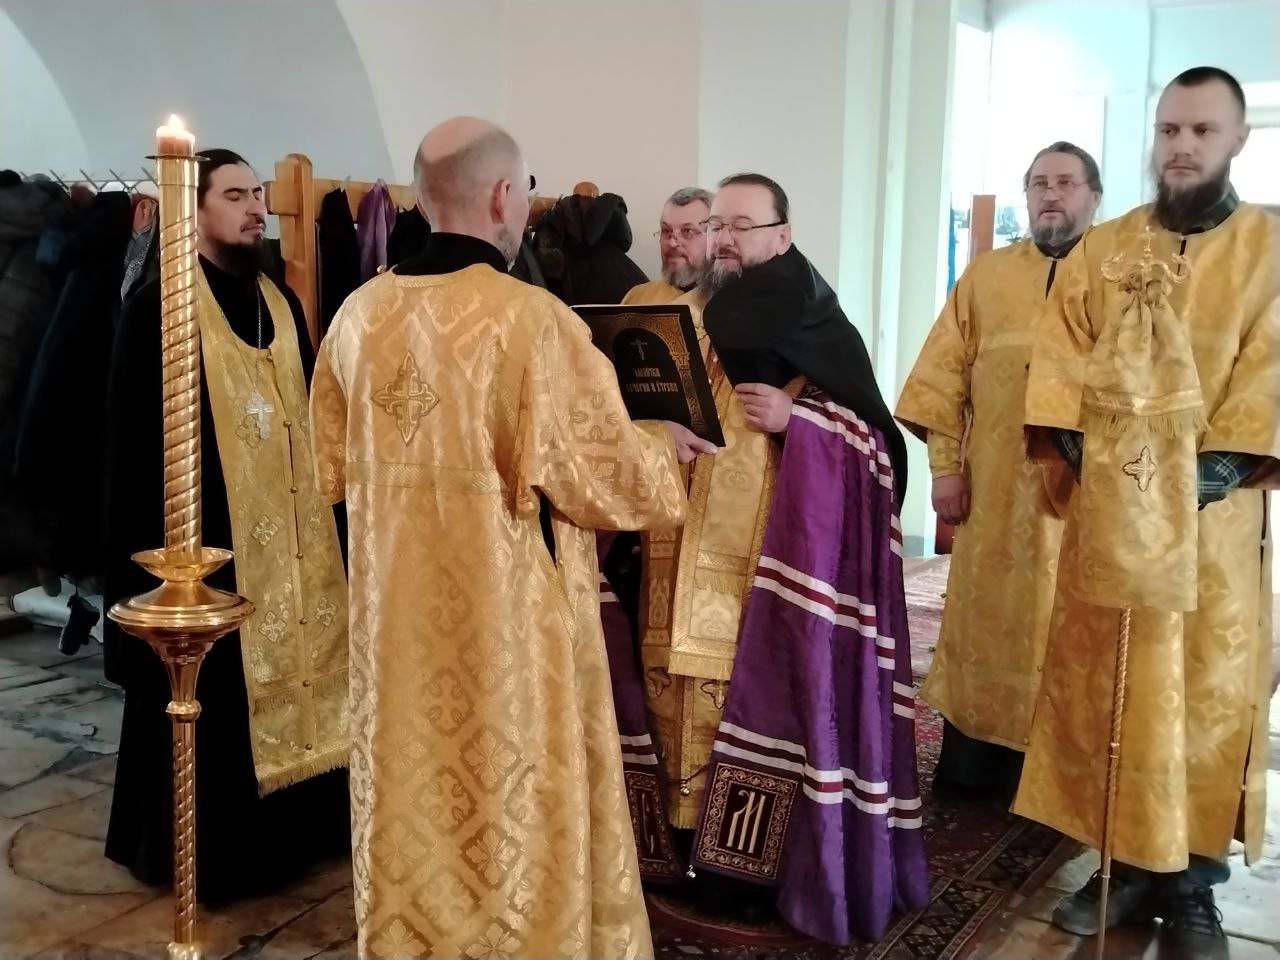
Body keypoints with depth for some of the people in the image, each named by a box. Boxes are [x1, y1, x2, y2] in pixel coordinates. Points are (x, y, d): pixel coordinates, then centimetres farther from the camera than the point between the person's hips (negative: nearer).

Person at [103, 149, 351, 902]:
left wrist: (322, 515, 12)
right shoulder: (159, 306, -7)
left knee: (293, 674, 12)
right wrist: (158, 541, -14)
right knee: (213, 696, 3)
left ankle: (292, 826, 27)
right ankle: (200, 844, 20)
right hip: (208, 533, -6)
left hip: (292, 533, 6)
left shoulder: (282, 303, 12)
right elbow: (136, 436, -10)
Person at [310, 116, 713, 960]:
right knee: (517, 802, 11)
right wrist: (662, 446, 7)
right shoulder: (535, 319, -18)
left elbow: (336, 467, 10)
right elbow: (605, 471, -13)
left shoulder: (359, 315, 0)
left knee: (412, 792, 19)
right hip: (509, 613, -5)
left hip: (398, 612, 6)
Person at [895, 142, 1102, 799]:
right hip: (997, 491, 2)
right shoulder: (986, 276, 10)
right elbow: (945, 375, 5)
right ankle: (972, 774, 21)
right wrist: (945, 466, -3)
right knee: (984, 627, 8)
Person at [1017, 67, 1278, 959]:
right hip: (1110, 507, 2)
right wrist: (1074, 446, -10)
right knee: (1099, 683, 4)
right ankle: (1126, 864, 16)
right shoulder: (1100, 251, 10)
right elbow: (1058, 361, 5)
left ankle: (1191, 881, 13)